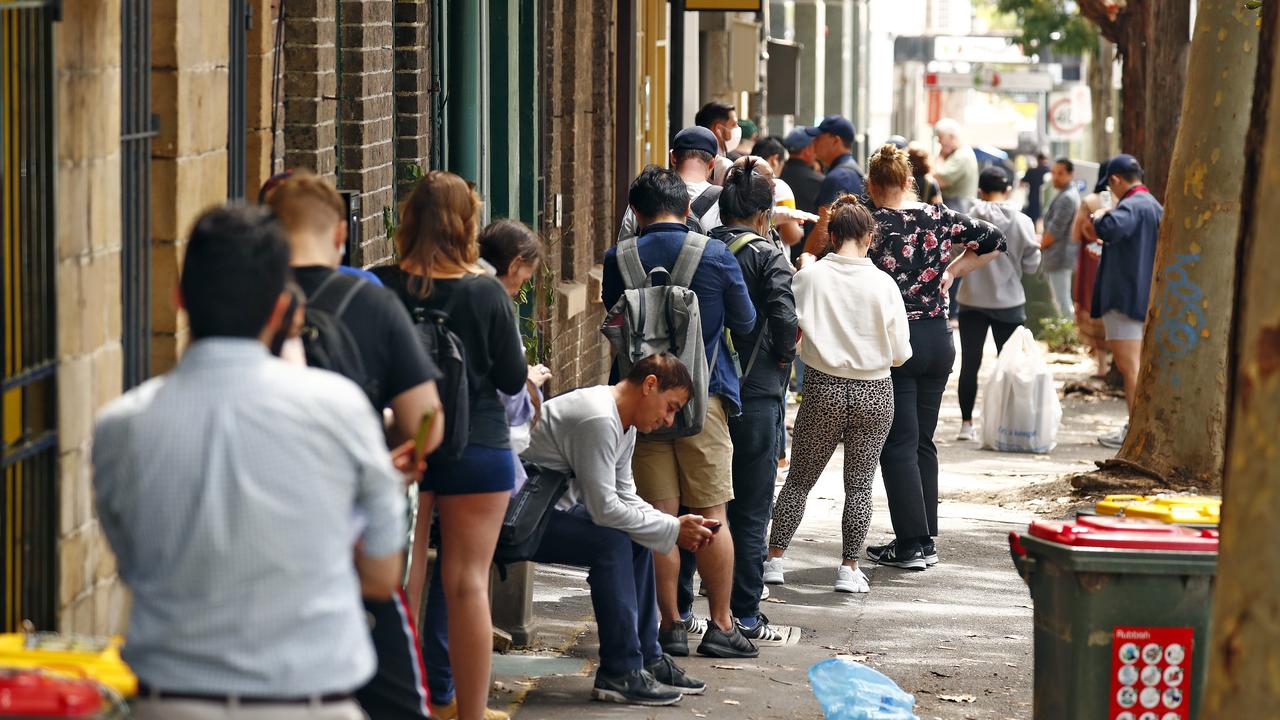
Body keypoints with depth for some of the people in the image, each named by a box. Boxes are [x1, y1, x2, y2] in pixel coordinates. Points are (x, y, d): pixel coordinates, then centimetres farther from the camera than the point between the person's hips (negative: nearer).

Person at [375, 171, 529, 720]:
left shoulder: (380, 288, -8)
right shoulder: (486, 293, -11)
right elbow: (513, 380, -5)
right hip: (476, 448, -1)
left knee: (400, 583, 7)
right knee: (468, 583, 3)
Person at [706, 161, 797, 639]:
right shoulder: (767, 257, -8)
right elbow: (785, 320, -18)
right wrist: (782, 358, 0)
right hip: (755, 392, -4)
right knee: (750, 510, 4)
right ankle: (745, 617, 5)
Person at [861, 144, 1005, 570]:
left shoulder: (873, 225, -10)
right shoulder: (938, 218, 4)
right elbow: (993, 240, 10)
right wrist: (953, 271, 12)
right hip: (939, 339, 5)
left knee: (898, 444, 0)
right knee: (922, 441, 14)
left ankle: (911, 543, -3)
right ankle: (925, 539, 16)